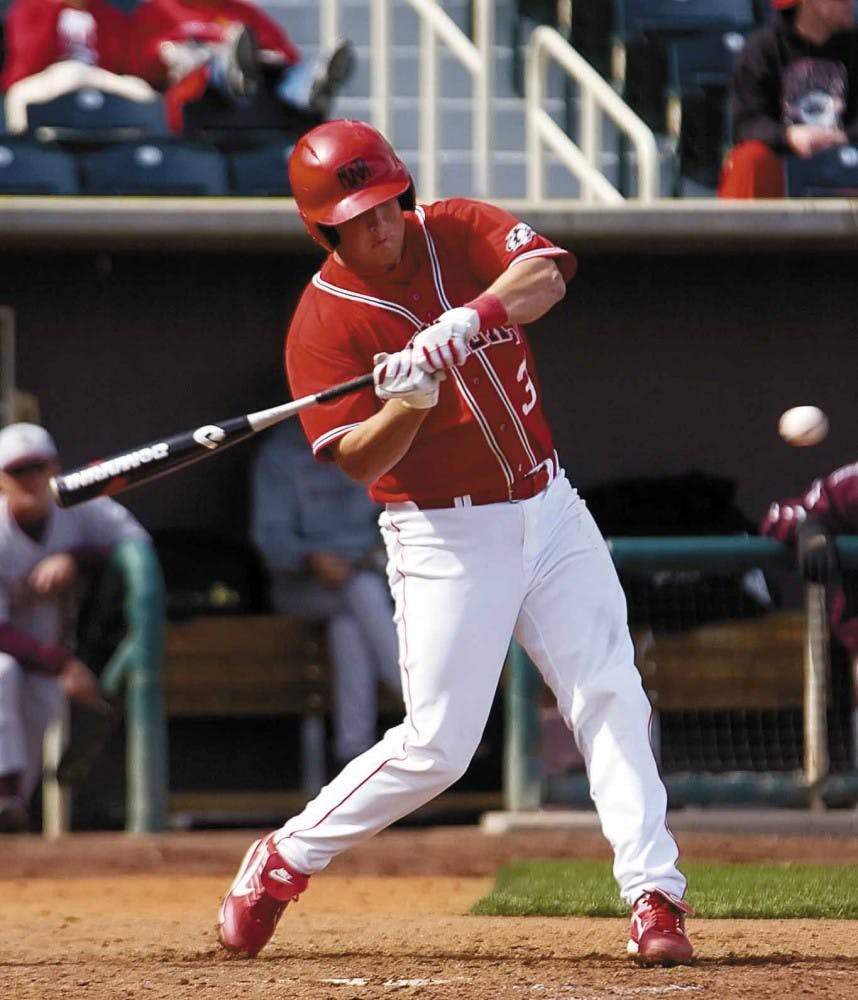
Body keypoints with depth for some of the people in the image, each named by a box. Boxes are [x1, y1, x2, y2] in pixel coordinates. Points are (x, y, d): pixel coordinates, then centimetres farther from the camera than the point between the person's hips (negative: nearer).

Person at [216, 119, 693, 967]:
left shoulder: (457, 231, -2)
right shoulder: (323, 323, -11)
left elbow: (546, 274, -21)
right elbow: (359, 460, -16)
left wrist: (460, 327, -36)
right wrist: (410, 400, -34)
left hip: (548, 509, 4)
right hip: (447, 537, -4)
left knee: (611, 698, -5)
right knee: (435, 748, -4)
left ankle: (654, 896, -5)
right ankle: (283, 861, 13)